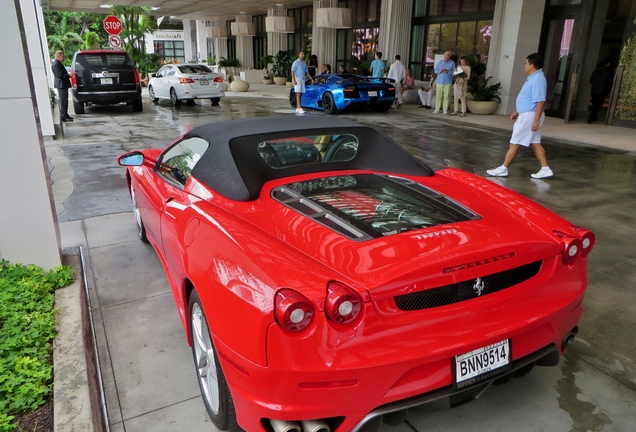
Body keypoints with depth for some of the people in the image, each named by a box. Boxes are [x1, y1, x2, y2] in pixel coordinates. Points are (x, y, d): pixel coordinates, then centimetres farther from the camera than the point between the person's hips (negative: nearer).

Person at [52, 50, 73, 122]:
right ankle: (63, 116, -8)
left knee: (64, 101, 15)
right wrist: (69, 75, -19)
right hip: (61, 85, -11)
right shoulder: (56, 64, -15)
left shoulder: (58, 63, 18)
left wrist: (69, 75, 14)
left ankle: (65, 115, 22)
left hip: (63, 85, 11)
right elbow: (59, 75, -23)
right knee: (63, 101, -9)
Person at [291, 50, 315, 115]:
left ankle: (297, 108, 7)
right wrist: (293, 80, -21)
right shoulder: (296, 62, -5)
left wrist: (311, 79, 15)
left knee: (300, 94, 4)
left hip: (302, 79, 7)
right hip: (297, 79, -7)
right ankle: (299, 108, -18)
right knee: (298, 94, -13)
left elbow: (307, 72, 22)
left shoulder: (304, 63, 15)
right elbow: (292, 72, -11)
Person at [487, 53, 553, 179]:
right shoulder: (533, 78, 13)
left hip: (529, 116, -10)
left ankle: (503, 169, 6)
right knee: (535, 143, 11)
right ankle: (545, 169, 14)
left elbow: (540, 101, -24)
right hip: (526, 115, 10)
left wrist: (536, 120, -27)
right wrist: (518, 111, 26)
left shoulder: (538, 79, -19)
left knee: (514, 143, -3)